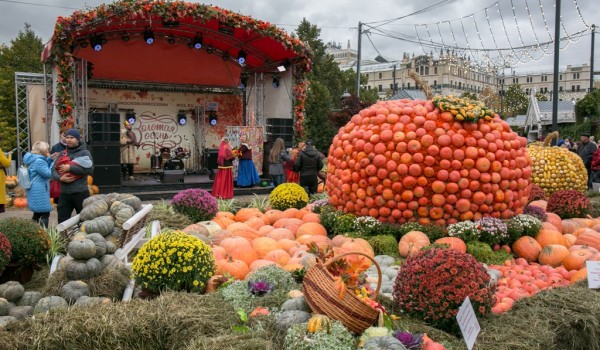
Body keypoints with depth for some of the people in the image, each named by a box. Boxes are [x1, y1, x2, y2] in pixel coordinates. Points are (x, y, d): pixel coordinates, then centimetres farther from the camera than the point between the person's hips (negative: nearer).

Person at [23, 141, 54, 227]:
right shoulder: (38, 161, -20)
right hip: (39, 192, -11)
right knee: (45, 214, -6)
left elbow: (44, 168, 22)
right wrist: (54, 163, -10)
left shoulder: (34, 159, 13)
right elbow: (48, 173, -18)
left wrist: (50, 159, 9)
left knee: (37, 213, 20)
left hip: (35, 192, 11)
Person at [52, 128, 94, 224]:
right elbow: (53, 170, 10)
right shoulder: (62, 154, 12)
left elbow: (90, 169, -14)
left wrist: (70, 168, -14)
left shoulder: (84, 153, -1)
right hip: (64, 193, 4)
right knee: (62, 221, 7)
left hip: (80, 192, -4)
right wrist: (60, 178, -11)